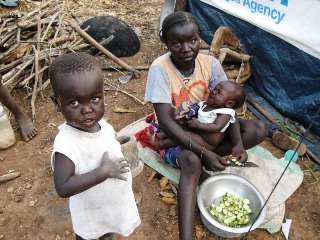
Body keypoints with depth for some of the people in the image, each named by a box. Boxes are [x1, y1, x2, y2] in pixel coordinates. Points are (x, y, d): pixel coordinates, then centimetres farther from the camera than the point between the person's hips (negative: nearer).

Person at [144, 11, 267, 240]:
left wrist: (237, 142, -24)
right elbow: (166, 121, -28)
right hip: (176, 131, -5)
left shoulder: (210, 63, -13)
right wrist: (204, 152, -33)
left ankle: (204, 161, -13)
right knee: (191, 161, -37)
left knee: (259, 130, -9)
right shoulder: (160, 68, -25)